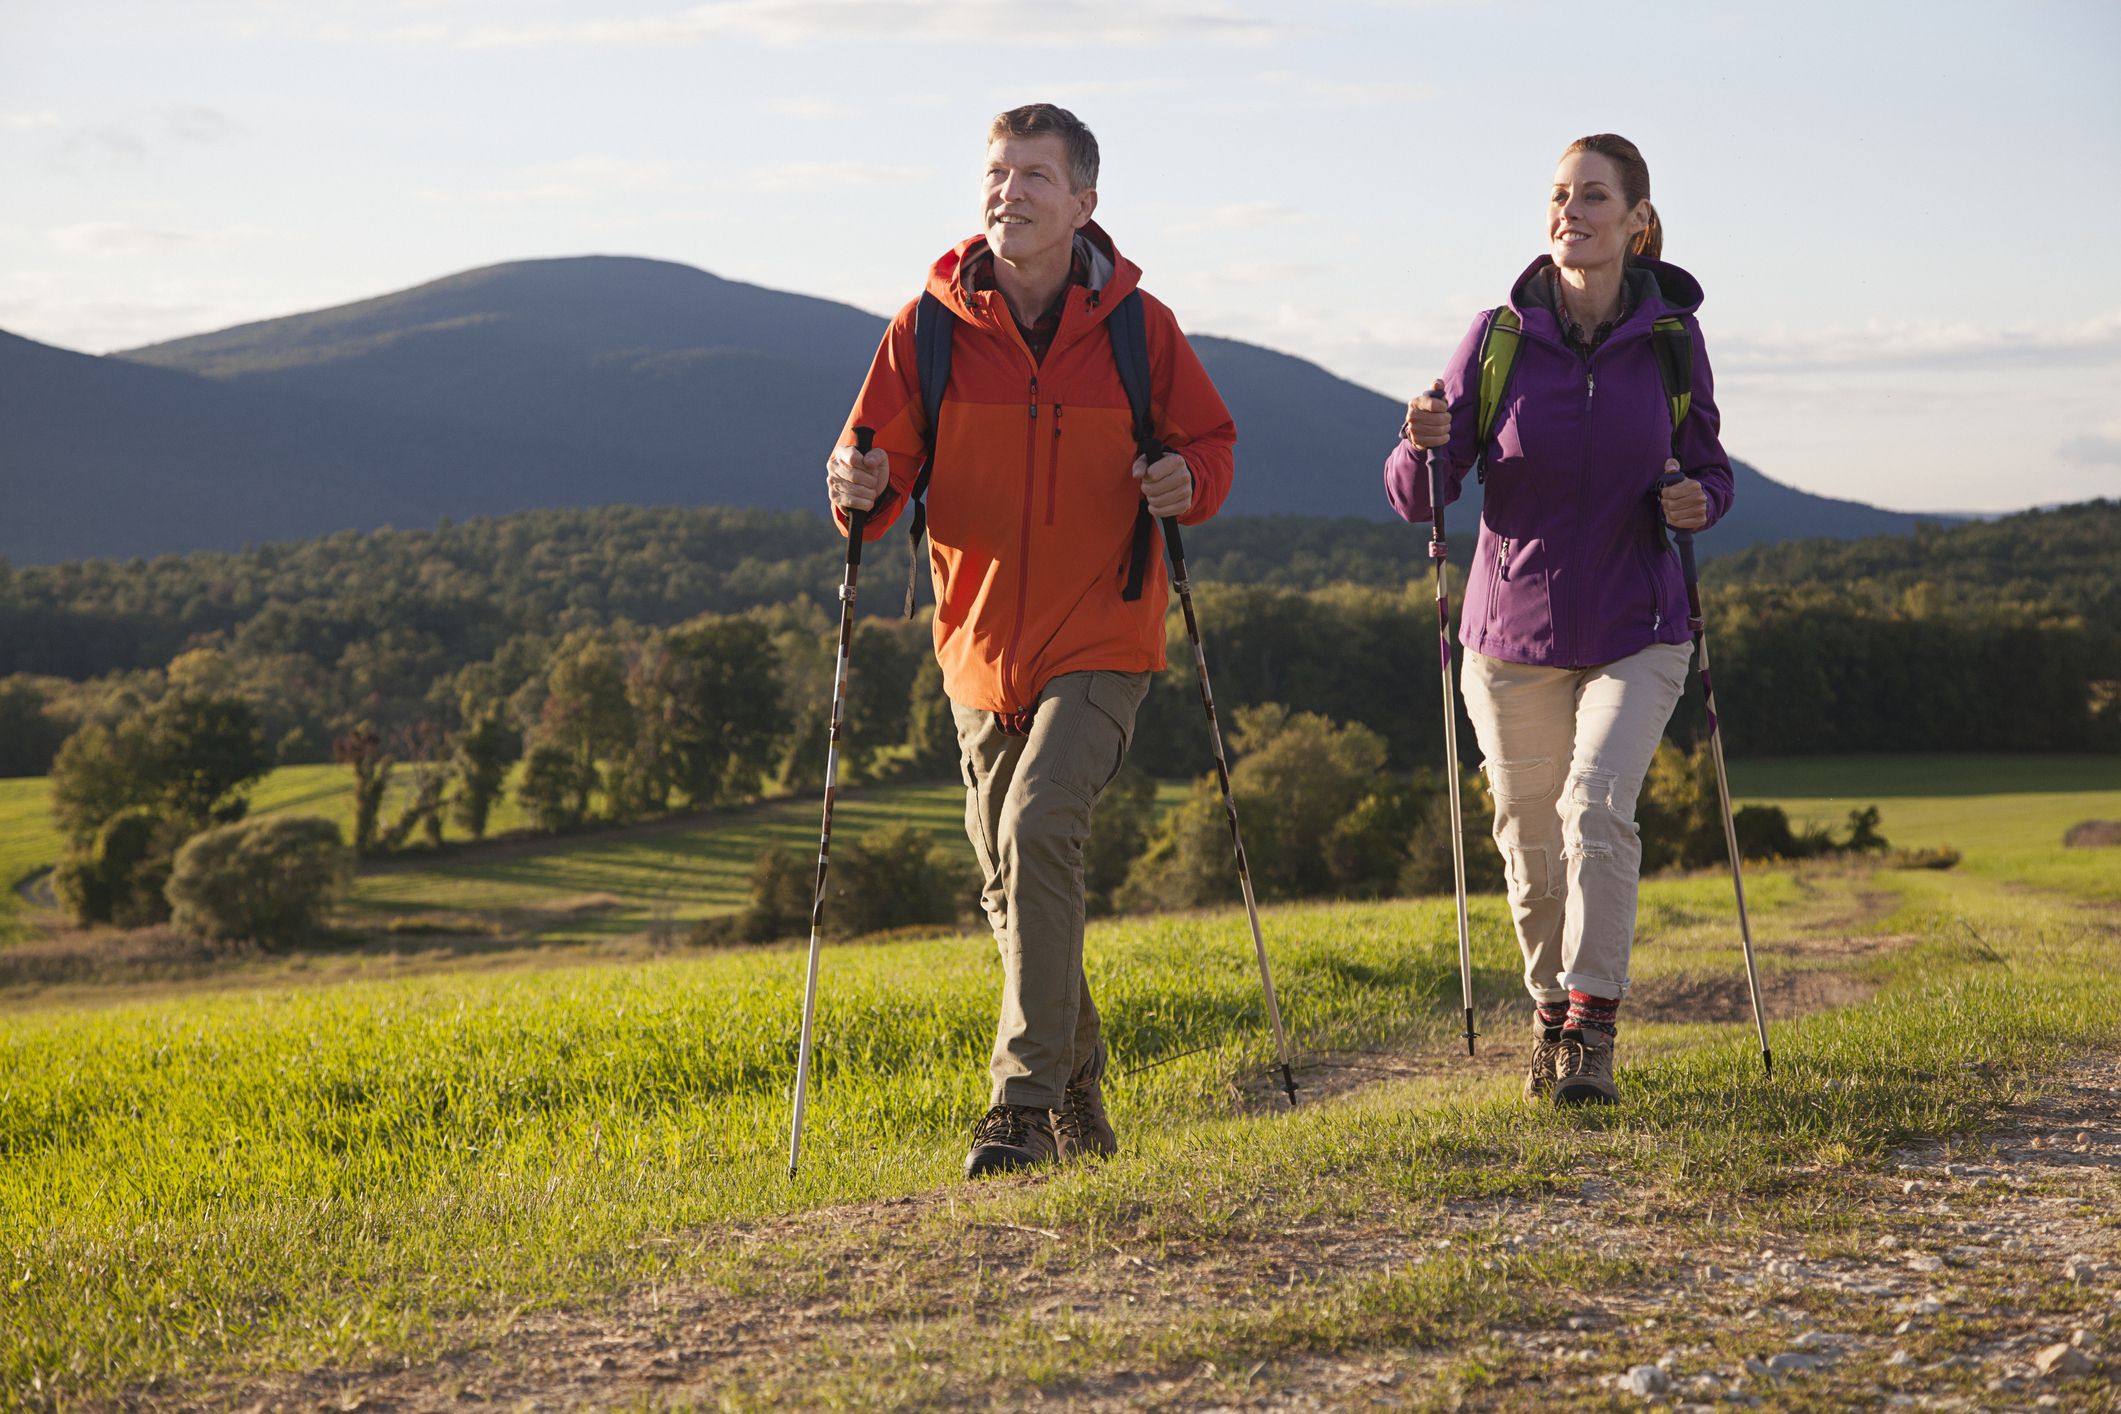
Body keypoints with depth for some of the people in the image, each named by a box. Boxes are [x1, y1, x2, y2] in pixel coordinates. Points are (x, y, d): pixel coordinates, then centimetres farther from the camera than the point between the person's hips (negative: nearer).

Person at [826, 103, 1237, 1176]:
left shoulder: (1137, 329, -3)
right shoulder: (930, 327, -1)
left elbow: (1210, 440, 9)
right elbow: (880, 465, 0)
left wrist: (1189, 484, -13)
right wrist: (861, 490, -23)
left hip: (1101, 642, -3)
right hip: (982, 643, 3)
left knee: (1038, 829, -23)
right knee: (1010, 882, 11)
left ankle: (1026, 1101, -19)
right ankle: (1078, 1099, 29)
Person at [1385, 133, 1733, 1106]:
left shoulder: (1671, 338, -3)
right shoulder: (1499, 334, -5)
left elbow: (1708, 470, 11)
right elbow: (1415, 498, -5)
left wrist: (1698, 503, -12)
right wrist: (1425, 447, -27)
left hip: (1634, 635, -1)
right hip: (1514, 636, 1)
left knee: (1597, 807, -20)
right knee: (1532, 845, 8)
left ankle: (1592, 1032, -15)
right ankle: (1552, 1017, 31)